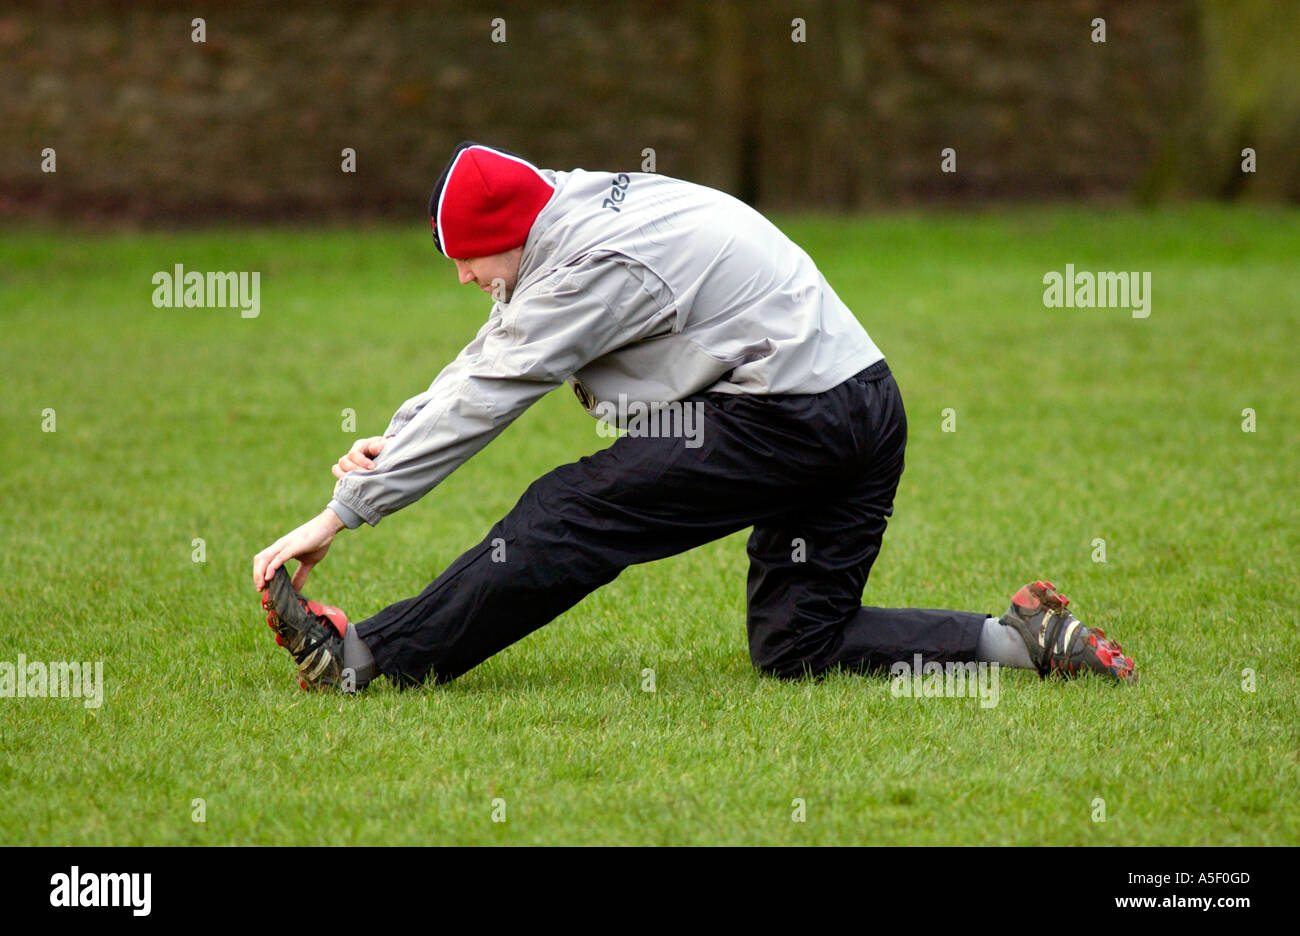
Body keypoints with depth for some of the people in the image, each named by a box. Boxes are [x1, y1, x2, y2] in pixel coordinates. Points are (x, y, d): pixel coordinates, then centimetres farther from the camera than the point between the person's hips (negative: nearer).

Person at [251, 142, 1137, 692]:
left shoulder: (591, 267, -17)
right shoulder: (571, 210, 12)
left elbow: (482, 401, -15)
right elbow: (494, 352, 21)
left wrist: (343, 512, -11)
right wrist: (396, 438, 9)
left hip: (788, 416, -10)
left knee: (569, 517, -8)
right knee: (796, 645, 11)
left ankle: (371, 658, -8)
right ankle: (1018, 640, 3)